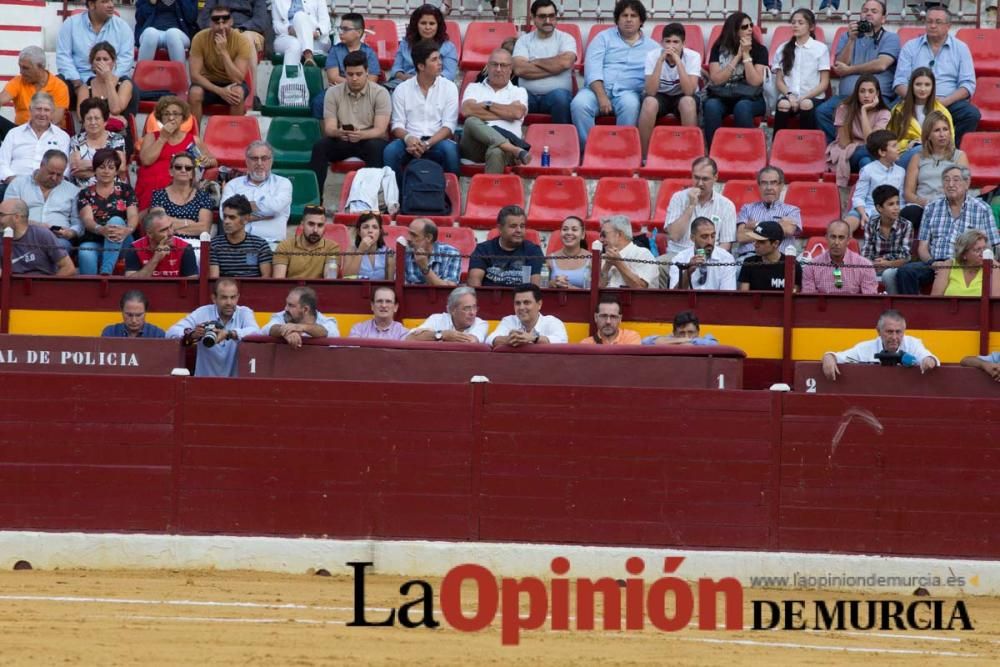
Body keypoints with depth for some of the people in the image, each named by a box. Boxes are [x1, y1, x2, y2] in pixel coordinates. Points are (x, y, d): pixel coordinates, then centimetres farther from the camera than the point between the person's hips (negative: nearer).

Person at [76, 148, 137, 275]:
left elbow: (133, 216, -2)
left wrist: (127, 230, -28)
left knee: (116, 220, -32)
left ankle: (106, 272, -48)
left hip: (121, 244, 0)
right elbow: (87, 220, -6)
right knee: (86, 254, -35)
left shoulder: (125, 189, 12)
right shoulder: (85, 194, 11)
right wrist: (101, 230, -32)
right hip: (93, 242, 0)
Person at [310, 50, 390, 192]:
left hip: (369, 140, -2)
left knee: (376, 147, -36)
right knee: (320, 146, -27)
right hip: (341, 142, 2)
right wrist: (338, 133, -31)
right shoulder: (333, 93, 2)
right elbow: (329, 128, -5)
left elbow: (380, 130, -14)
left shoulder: (380, 93, -5)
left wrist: (361, 135, -36)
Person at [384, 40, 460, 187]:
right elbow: (397, 125, 5)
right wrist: (408, 138, -20)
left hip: (437, 141, -1)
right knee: (390, 151, -31)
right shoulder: (402, 89, 8)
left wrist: (427, 144, -18)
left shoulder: (449, 88, 5)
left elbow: (448, 126, -2)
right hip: (410, 141, 1)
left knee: (449, 149, -34)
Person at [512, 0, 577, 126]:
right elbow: (519, 69, -8)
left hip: (555, 94, -1)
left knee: (560, 96, -36)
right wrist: (554, 68, -9)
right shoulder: (524, 40, 10)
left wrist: (535, 62, -3)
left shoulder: (566, 38, 7)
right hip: (528, 96, 1)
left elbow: (565, 62, -15)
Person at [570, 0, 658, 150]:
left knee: (630, 104, -36)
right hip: (598, 89, 0)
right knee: (579, 104, -32)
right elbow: (592, 68, -1)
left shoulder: (652, 47, 16)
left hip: (628, 91, 0)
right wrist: (601, 96, -17)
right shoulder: (604, 38, 12)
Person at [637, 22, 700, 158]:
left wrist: (678, 61, -35)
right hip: (660, 96, 1)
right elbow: (650, 92, -27)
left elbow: (689, 91, -30)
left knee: (687, 102, -36)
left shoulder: (693, 56, -19)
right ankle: (643, 155, -21)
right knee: (649, 102, -34)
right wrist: (660, 60, -33)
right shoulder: (653, 56, -17)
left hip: (683, 96, -1)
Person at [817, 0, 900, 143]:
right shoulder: (847, 37, 19)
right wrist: (852, 40, -3)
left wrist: (849, 70, 1)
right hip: (846, 96, 3)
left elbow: (881, 65, -8)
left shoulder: (891, 38, 9)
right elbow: (838, 69, 6)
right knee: (821, 111, -24)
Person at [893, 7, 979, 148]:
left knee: (972, 114, -30)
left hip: (950, 103, 1)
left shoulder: (960, 48, 12)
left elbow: (968, 85, 4)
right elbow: (900, 83, 7)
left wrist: (945, 101, -13)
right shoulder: (910, 47, 13)